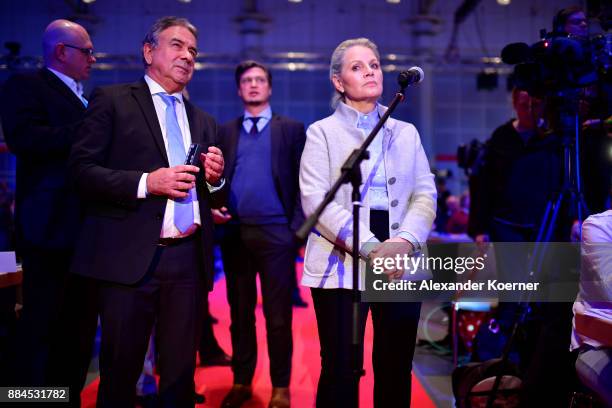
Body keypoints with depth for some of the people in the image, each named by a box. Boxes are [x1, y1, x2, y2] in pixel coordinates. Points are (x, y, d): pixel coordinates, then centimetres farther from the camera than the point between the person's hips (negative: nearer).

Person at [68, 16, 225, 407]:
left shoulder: (205, 122, 18)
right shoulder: (113, 100, 4)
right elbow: (82, 169, -6)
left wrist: (215, 178, -2)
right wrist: (145, 183, -16)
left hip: (189, 258, 5)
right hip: (132, 256, -4)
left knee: (181, 372, 10)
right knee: (120, 371, 5)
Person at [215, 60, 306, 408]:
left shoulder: (291, 129, 6)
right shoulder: (226, 132, 15)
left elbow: (302, 182, 1)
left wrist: (298, 226, -8)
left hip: (275, 232, -3)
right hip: (235, 233, 3)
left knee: (278, 316, 2)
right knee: (240, 313, 11)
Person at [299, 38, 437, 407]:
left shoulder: (406, 132, 17)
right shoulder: (322, 132, 6)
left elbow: (425, 194, 7)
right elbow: (315, 200, -7)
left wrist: (405, 241, -12)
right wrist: (369, 247, -17)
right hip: (341, 264, -3)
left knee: (396, 369, 6)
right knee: (340, 370, -2)